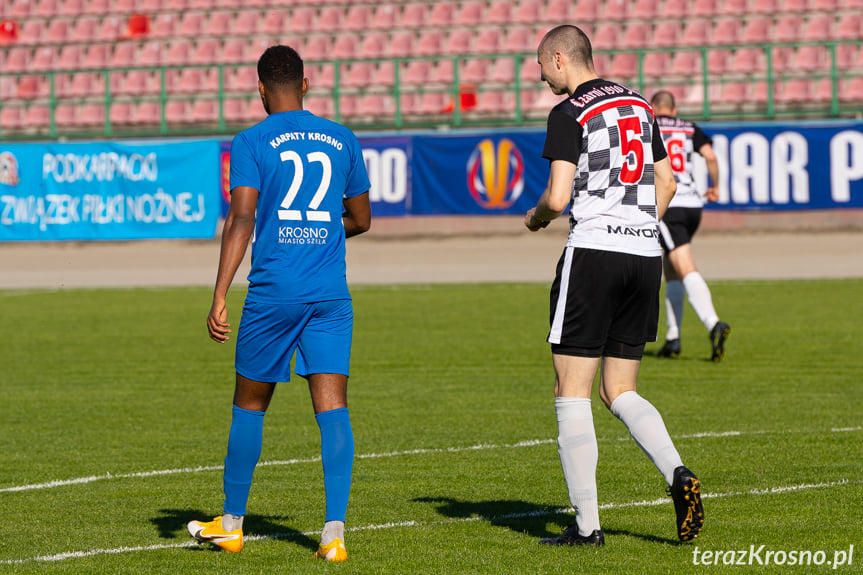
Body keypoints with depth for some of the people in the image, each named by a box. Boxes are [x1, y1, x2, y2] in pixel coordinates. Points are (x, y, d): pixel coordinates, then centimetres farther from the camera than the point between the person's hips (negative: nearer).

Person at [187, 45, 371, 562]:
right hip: (331, 295, 2)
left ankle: (231, 524, 24)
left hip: (272, 294, -2)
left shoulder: (252, 143, -2)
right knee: (332, 408, -4)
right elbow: (361, 219, 19)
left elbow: (241, 220, -12)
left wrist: (220, 297, -14)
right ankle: (335, 532, -16)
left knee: (250, 406, 12)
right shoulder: (342, 140, 10)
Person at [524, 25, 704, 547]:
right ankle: (678, 475, -12)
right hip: (646, 255, 7)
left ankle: (587, 525, -2)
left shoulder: (569, 114, -7)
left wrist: (535, 218, 7)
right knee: (621, 393, 14)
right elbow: (667, 182, 19)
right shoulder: (639, 105, 14)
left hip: (593, 252, -7)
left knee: (572, 394, 1)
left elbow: (557, 197, -14)